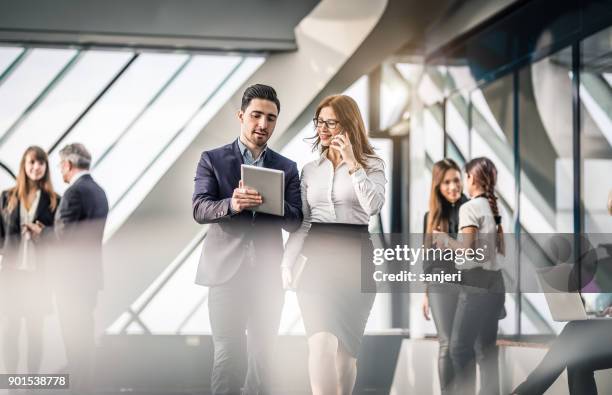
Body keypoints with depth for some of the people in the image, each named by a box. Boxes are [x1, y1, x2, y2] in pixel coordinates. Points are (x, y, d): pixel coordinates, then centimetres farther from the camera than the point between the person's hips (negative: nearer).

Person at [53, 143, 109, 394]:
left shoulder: (75, 192, -16)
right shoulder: (99, 191, 12)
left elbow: (65, 237, -17)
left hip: (72, 275, -9)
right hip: (91, 274, 9)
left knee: (75, 339, -4)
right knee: (84, 337, 15)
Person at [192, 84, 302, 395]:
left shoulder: (287, 168, 11)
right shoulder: (212, 159, 4)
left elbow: (295, 222, 2)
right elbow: (199, 209, -8)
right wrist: (232, 204, -28)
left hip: (268, 275, 3)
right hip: (227, 272, -3)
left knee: (262, 356, 9)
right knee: (228, 355, -5)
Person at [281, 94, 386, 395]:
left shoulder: (372, 165, 4)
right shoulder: (310, 170, 14)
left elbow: (373, 206, -14)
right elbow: (301, 222, 12)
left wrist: (352, 163, -14)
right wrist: (287, 262, 0)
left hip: (355, 257, -1)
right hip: (317, 258, 2)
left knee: (345, 344, 3)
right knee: (321, 342, -17)